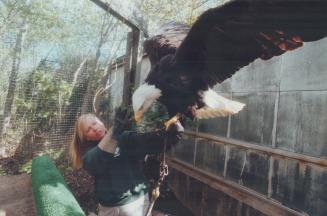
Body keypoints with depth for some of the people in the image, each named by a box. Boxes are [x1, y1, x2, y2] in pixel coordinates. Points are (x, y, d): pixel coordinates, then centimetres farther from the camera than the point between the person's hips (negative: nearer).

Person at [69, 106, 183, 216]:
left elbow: (150, 141, -15)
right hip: (108, 207, 2)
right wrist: (114, 131, -40)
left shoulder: (125, 138, -4)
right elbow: (97, 158, -25)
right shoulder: (89, 154, -2)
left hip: (135, 200, -1)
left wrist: (170, 134, -35)